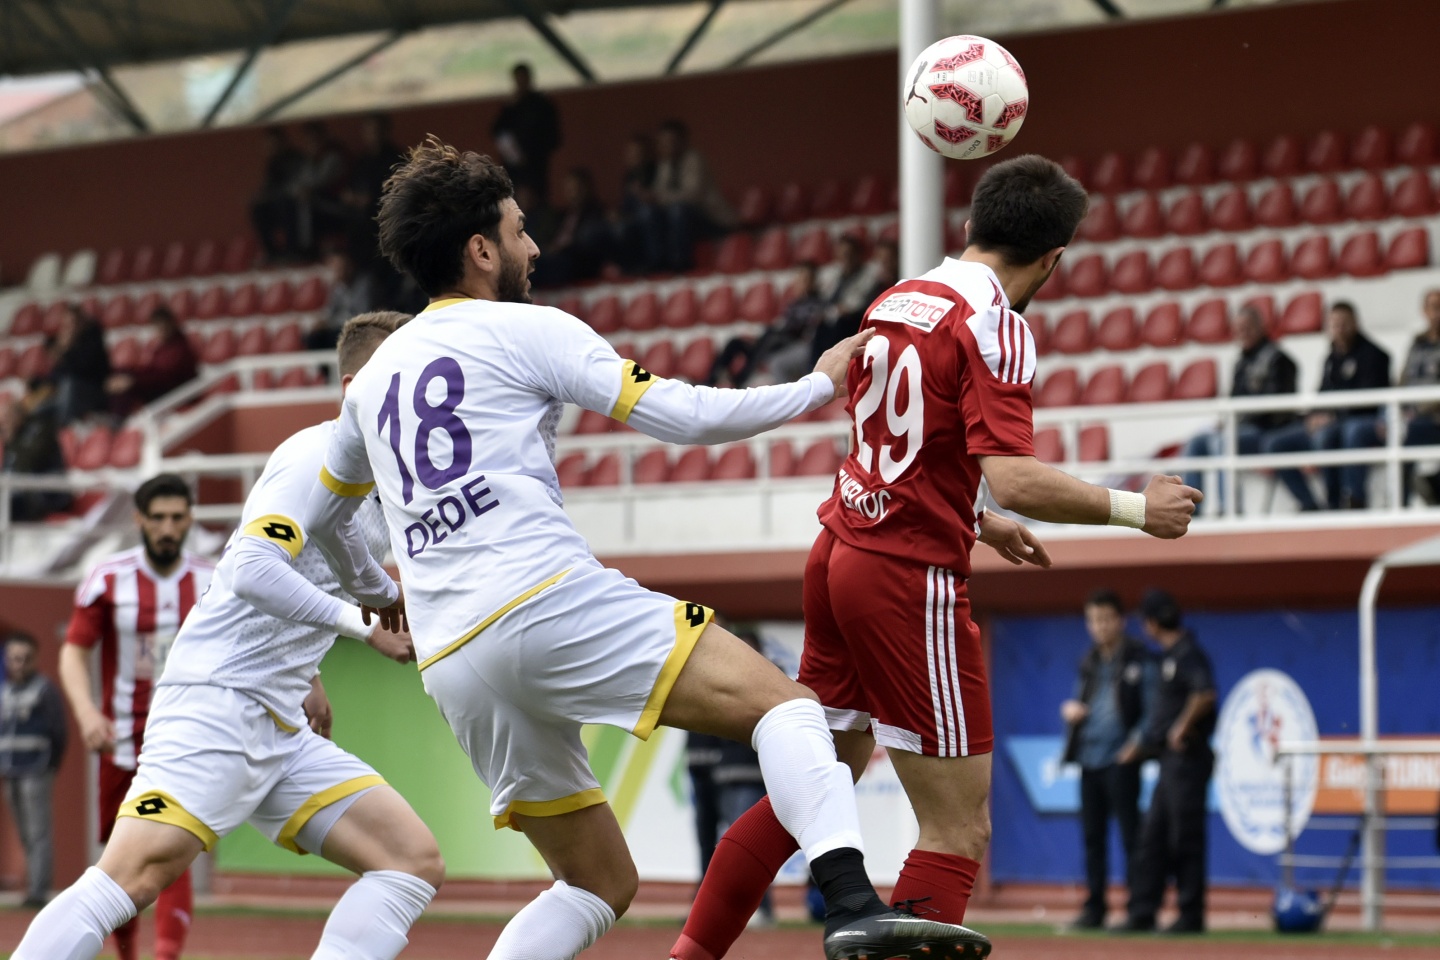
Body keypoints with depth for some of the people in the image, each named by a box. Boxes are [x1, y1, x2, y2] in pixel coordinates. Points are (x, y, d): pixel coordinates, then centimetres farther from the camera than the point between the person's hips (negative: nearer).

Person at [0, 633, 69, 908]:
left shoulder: (45, 690, -4)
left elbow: (59, 732, -5)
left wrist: (50, 768, -6)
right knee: (25, 835, 9)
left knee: (38, 834, -11)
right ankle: (33, 885, 12)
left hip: (35, 772, -7)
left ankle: (38, 891, -15)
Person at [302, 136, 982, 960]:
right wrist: (818, 386, 12)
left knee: (600, 884, 16)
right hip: (550, 601, -7)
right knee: (783, 704, -10)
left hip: (453, 668, 7)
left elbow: (323, 514, 38)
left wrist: (376, 592, 57)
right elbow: (683, 416, -1)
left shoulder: (375, 377, 23)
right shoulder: (522, 331, 4)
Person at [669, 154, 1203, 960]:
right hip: (911, 577, -9)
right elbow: (1011, 477, -23)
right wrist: (1134, 510, -12)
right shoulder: (994, 326, -13)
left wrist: (980, 524, 30)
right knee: (961, 831, -4)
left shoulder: (896, 303, 11)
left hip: (842, 553, 9)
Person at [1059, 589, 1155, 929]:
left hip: (1120, 760, -7)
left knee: (1130, 835, -7)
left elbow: (1152, 708, -6)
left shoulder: (1138, 660, -2)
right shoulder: (1090, 662, 17)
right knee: (1092, 835, 8)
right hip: (1089, 759, 7)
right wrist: (1070, 709, 1)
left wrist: (1137, 742, -20)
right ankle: (1094, 908, 13)